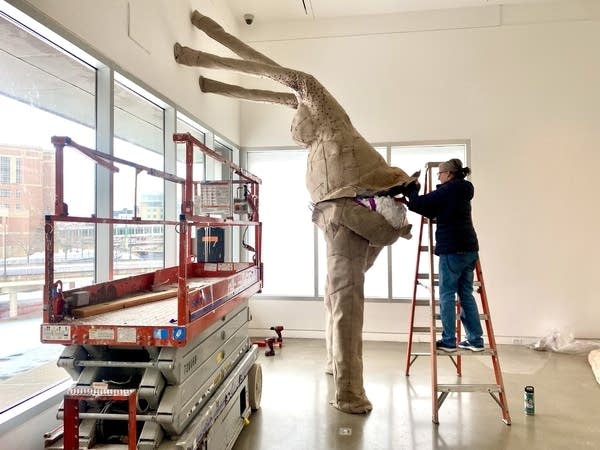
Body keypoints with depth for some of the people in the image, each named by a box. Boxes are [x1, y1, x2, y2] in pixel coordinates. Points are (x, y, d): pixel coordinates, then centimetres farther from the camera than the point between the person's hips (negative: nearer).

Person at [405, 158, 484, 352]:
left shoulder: (447, 190, -8)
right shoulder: (462, 191, 18)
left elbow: (420, 203, -10)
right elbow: (432, 211, 18)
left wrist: (411, 191, 8)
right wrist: (413, 200, 12)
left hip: (452, 249, -8)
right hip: (469, 249, 9)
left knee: (447, 295, 0)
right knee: (466, 294, 12)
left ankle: (448, 341, 4)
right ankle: (475, 340, 16)